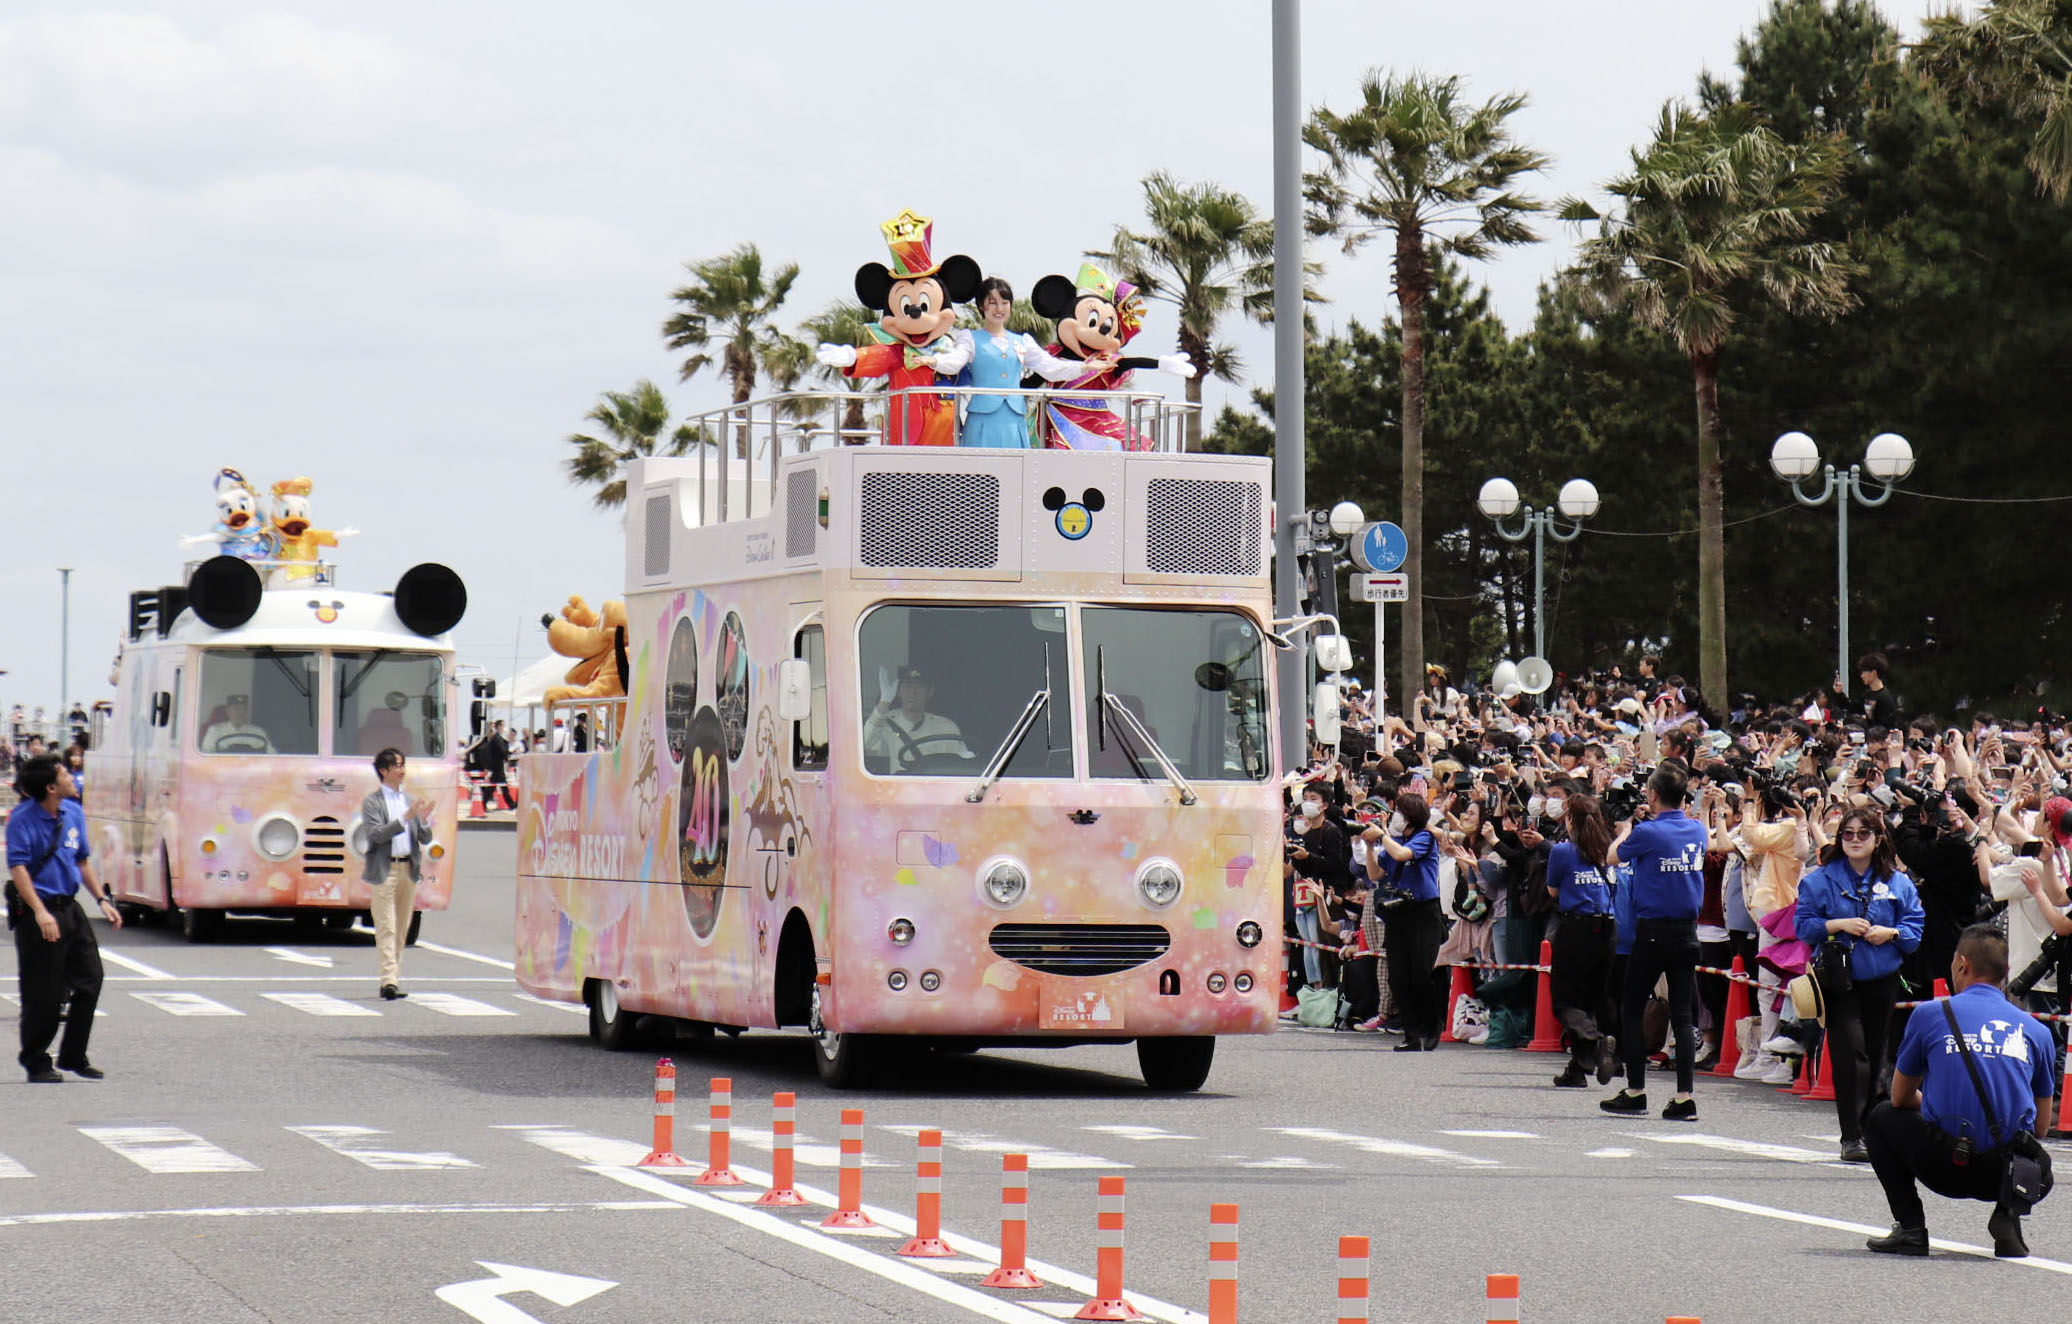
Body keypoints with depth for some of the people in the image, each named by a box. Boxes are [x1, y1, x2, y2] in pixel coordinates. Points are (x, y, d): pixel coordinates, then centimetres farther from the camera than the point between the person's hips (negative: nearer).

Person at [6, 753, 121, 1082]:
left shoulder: (73, 812, 8)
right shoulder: (22, 818, -13)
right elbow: (17, 869, -19)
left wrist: (102, 900, 13)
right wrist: (40, 912, -28)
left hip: (69, 907, 7)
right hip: (37, 912, -7)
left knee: (90, 979, 7)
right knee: (43, 992, -3)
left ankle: (74, 1056, 20)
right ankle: (36, 1063, 11)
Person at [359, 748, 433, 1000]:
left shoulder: (409, 801, 16)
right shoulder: (372, 801, 0)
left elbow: (425, 839, 13)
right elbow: (377, 833, -14)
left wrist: (423, 820, -7)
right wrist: (406, 817, -20)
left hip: (409, 869, 6)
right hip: (385, 870, -6)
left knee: (402, 929, 6)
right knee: (386, 927, -9)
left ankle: (391, 980, 10)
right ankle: (389, 981, -15)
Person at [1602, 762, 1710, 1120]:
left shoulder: (1648, 833, -13)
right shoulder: (1698, 831, 2)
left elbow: (1613, 856, 3)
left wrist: (1626, 829, 20)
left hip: (1653, 932, -5)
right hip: (1687, 931, 5)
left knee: (1633, 1010, 8)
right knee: (1682, 1014, 4)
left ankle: (1635, 1093, 9)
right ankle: (1684, 1097, -3)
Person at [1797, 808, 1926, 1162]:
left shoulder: (1898, 883, 6)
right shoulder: (1821, 880, 2)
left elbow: (1915, 929, 7)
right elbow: (1804, 926, 0)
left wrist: (1890, 933, -12)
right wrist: (1839, 925, -14)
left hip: (1881, 982, 3)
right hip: (1839, 981, -3)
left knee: (1874, 1057, 7)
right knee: (1850, 1052, -15)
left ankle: (1868, 1130, 19)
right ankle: (1851, 1138, -17)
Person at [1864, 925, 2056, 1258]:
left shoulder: (1931, 1014, 4)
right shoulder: (2035, 1031, 9)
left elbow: (1900, 1098, 17)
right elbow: (2041, 1128, 16)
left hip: (1946, 1168, -2)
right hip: (2008, 1175, 2)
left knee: (1881, 1118, 28)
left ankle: (1910, 1228, 13)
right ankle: (2007, 1216, 10)